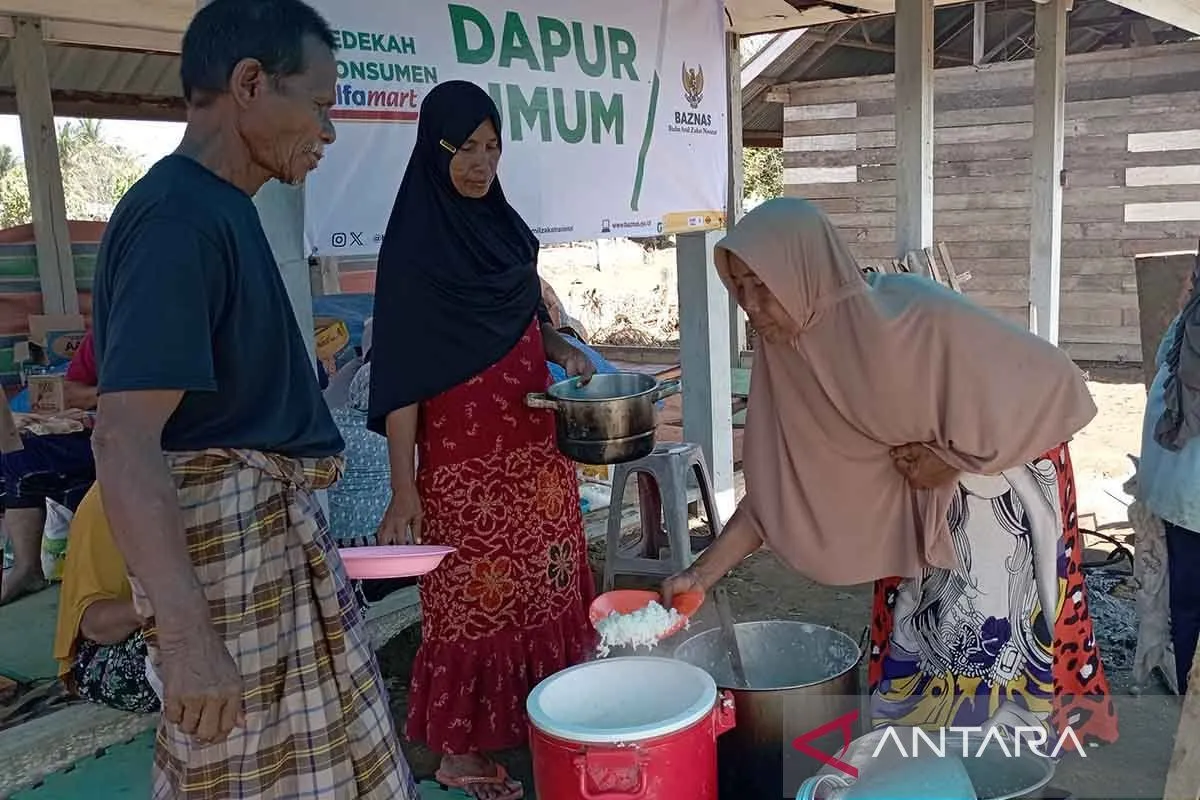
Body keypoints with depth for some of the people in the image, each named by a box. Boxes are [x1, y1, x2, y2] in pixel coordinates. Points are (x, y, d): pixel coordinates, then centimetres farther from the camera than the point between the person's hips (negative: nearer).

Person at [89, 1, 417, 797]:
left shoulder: (220, 206, 10)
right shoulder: (178, 218, -20)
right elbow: (124, 441, -27)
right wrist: (186, 633, -32)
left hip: (278, 524, 10)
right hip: (224, 529, -9)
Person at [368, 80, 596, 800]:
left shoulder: (507, 225, 8)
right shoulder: (415, 243, -11)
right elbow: (402, 371, -14)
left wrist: (563, 350, -1)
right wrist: (403, 488, -17)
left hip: (534, 442, 7)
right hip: (464, 451, -7)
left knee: (543, 583, 13)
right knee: (474, 596, 2)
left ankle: (541, 717, 29)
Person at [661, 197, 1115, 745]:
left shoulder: (917, 320, -32)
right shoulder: (788, 356, -12)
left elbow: (1051, 381, -23)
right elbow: (774, 488, -8)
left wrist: (956, 456, -20)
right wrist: (702, 573, -14)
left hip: (1003, 498, -5)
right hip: (916, 512, 6)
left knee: (987, 661, -1)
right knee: (909, 666, 12)